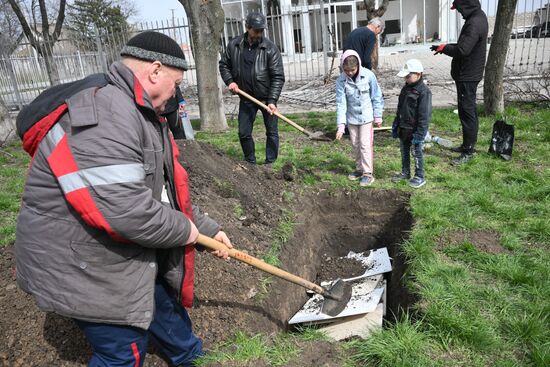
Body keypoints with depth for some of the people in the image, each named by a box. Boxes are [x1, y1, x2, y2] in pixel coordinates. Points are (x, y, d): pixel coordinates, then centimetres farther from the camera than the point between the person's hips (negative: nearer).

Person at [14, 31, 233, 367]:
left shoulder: (138, 112, 7)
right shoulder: (100, 113, -30)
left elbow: (168, 187, 12)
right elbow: (121, 209, -37)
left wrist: (207, 228, 13)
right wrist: (183, 229, -19)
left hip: (131, 253, 10)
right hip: (86, 268, -10)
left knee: (165, 300, 26)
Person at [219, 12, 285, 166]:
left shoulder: (270, 48, -14)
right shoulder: (234, 45, -3)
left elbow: (278, 77, -16)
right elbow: (224, 65, 11)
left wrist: (272, 101, -24)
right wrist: (230, 81, -6)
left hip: (267, 97, -3)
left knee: (271, 131, 3)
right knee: (244, 133, 7)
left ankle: (270, 163, 17)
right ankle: (250, 162, 25)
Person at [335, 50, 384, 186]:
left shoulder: (368, 75, -15)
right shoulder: (341, 81, -13)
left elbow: (376, 97, -5)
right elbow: (341, 103, -15)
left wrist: (378, 115, -2)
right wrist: (341, 125, -20)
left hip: (366, 117, -3)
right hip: (351, 118, 3)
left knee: (365, 144, -4)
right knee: (355, 145, 14)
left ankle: (368, 173, 5)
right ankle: (359, 169, 30)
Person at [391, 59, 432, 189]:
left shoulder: (424, 91, -18)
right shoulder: (405, 88, 8)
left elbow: (424, 115, -19)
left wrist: (420, 133, -21)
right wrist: (395, 125, 16)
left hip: (415, 129, -8)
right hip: (403, 128, 8)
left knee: (417, 153, 4)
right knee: (404, 151, 18)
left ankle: (419, 177, 17)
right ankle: (405, 172, 34)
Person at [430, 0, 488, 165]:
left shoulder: (474, 23, -22)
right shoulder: (477, 17, 11)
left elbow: (462, 50, -29)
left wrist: (444, 47, -12)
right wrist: (446, 47, 4)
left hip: (467, 76, -11)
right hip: (469, 73, 11)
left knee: (467, 112, -5)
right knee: (469, 111, 18)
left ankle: (468, 152, 1)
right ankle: (468, 144, 31)